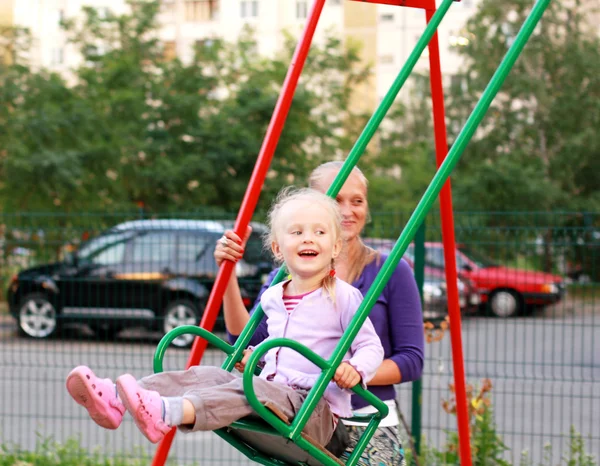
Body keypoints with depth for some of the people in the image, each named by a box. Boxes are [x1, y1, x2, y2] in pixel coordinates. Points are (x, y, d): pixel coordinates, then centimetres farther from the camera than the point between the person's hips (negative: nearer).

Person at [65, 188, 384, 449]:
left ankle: (166, 413, -62)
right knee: (203, 375, -15)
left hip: (317, 413, -7)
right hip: (271, 395, 7)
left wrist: (355, 369, -24)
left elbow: (371, 346, -4)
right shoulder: (272, 298, 18)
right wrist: (256, 354, 20)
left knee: (256, 390, -36)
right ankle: (115, 400, -37)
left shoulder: (343, 297, -3)